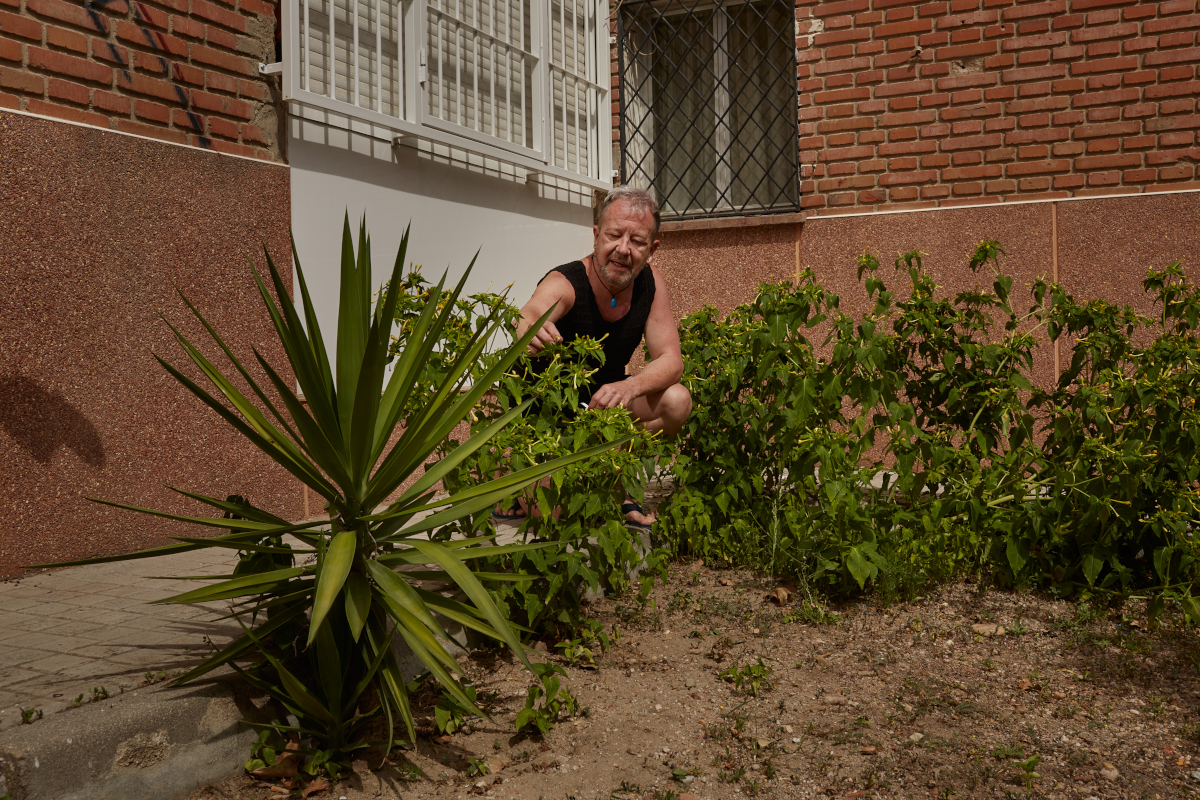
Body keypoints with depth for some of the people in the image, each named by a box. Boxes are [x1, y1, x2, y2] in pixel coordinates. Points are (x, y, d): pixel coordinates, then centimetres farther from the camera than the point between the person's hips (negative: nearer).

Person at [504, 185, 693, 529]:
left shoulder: (650, 284, -10)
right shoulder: (564, 284, -26)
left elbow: (670, 360, -15)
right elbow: (529, 315, -48)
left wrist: (629, 387, -37)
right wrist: (528, 328, -74)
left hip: (603, 401, 5)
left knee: (676, 400, -22)